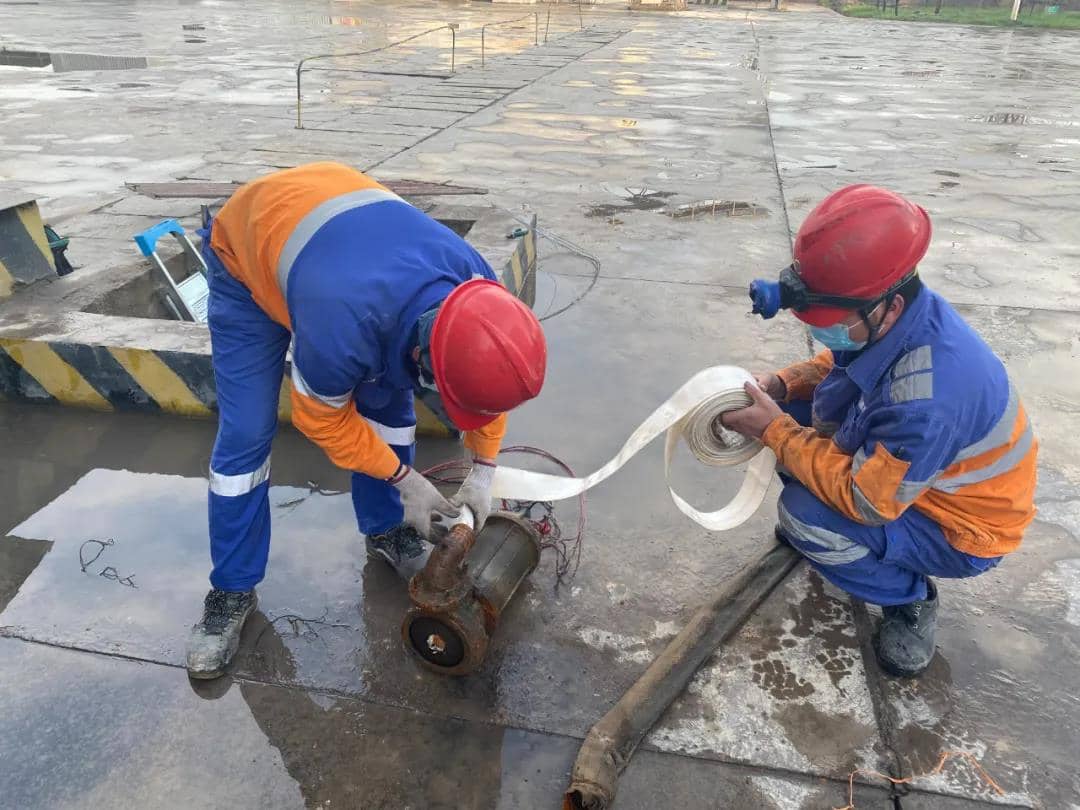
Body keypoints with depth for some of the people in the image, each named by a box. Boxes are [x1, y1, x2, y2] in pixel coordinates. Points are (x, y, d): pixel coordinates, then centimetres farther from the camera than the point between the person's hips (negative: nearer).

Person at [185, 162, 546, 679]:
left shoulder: (476, 288, -28)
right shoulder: (342, 328, -45)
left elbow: (485, 380, -6)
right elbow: (323, 421, -22)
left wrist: (483, 471, -4)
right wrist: (405, 479, -15)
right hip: (246, 250, -5)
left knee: (388, 400, 1)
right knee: (246, 433, -9)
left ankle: (386, 532, 23)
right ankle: (232, 592, 8)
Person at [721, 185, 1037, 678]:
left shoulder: (928, 396, -41)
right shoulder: (887, 319, -17)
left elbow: (866, 502, -31)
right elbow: (837, 365, 6)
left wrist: (774, 431, -27)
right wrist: (781, 385, -14)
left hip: (960, 530, -7)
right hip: (892, 463, 8)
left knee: (803, 516, -26)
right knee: (789, 416, -4)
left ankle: (909, 596, 1)